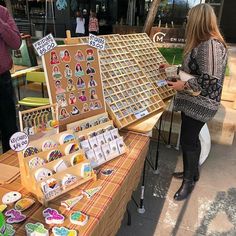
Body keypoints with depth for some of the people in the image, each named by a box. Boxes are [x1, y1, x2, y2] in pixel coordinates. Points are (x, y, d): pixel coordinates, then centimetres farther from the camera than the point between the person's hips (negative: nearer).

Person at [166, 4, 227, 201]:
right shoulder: (203, 43, 10)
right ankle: (192, 171, 37)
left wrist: (183, 85, -19)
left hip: (200, 104, -9)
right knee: (191, 139, 18)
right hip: (193, 101, 10)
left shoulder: (211, 45, -22)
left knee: (188, 141, 1)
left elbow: (210, 81, -27)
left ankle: (189, 181, 21)